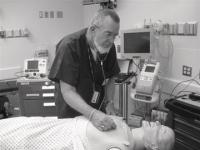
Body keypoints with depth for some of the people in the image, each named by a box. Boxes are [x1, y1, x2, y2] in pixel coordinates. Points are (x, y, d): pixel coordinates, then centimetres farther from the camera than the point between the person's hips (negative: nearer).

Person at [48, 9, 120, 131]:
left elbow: (110, 78, 5)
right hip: (72, 115, -5)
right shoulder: (70, 46, -24)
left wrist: (110, 103, -11)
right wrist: (92, 114, -40)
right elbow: (68, 92, -27)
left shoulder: (109, 46, -6)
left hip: (99, 112, 5)